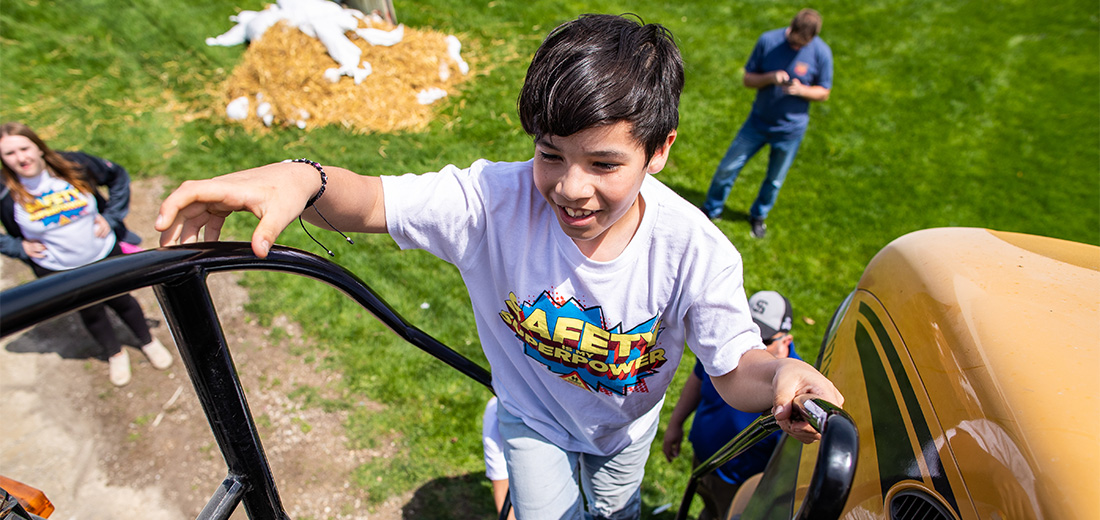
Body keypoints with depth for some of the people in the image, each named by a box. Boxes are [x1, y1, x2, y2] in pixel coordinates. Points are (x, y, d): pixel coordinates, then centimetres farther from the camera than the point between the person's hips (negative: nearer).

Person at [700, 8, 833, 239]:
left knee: (774, 180, 13)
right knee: (727, 168, 4)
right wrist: (770, 78, -27)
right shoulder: (768, 40, -11)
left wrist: (801, 89, -24)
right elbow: (748, 79, -6)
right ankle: (712, 209, 26)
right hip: (758, 122, 1)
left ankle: (758, 216, 39)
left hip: (790, 129, -1)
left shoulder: (821, 53, -12)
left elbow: (823, 92, -3)